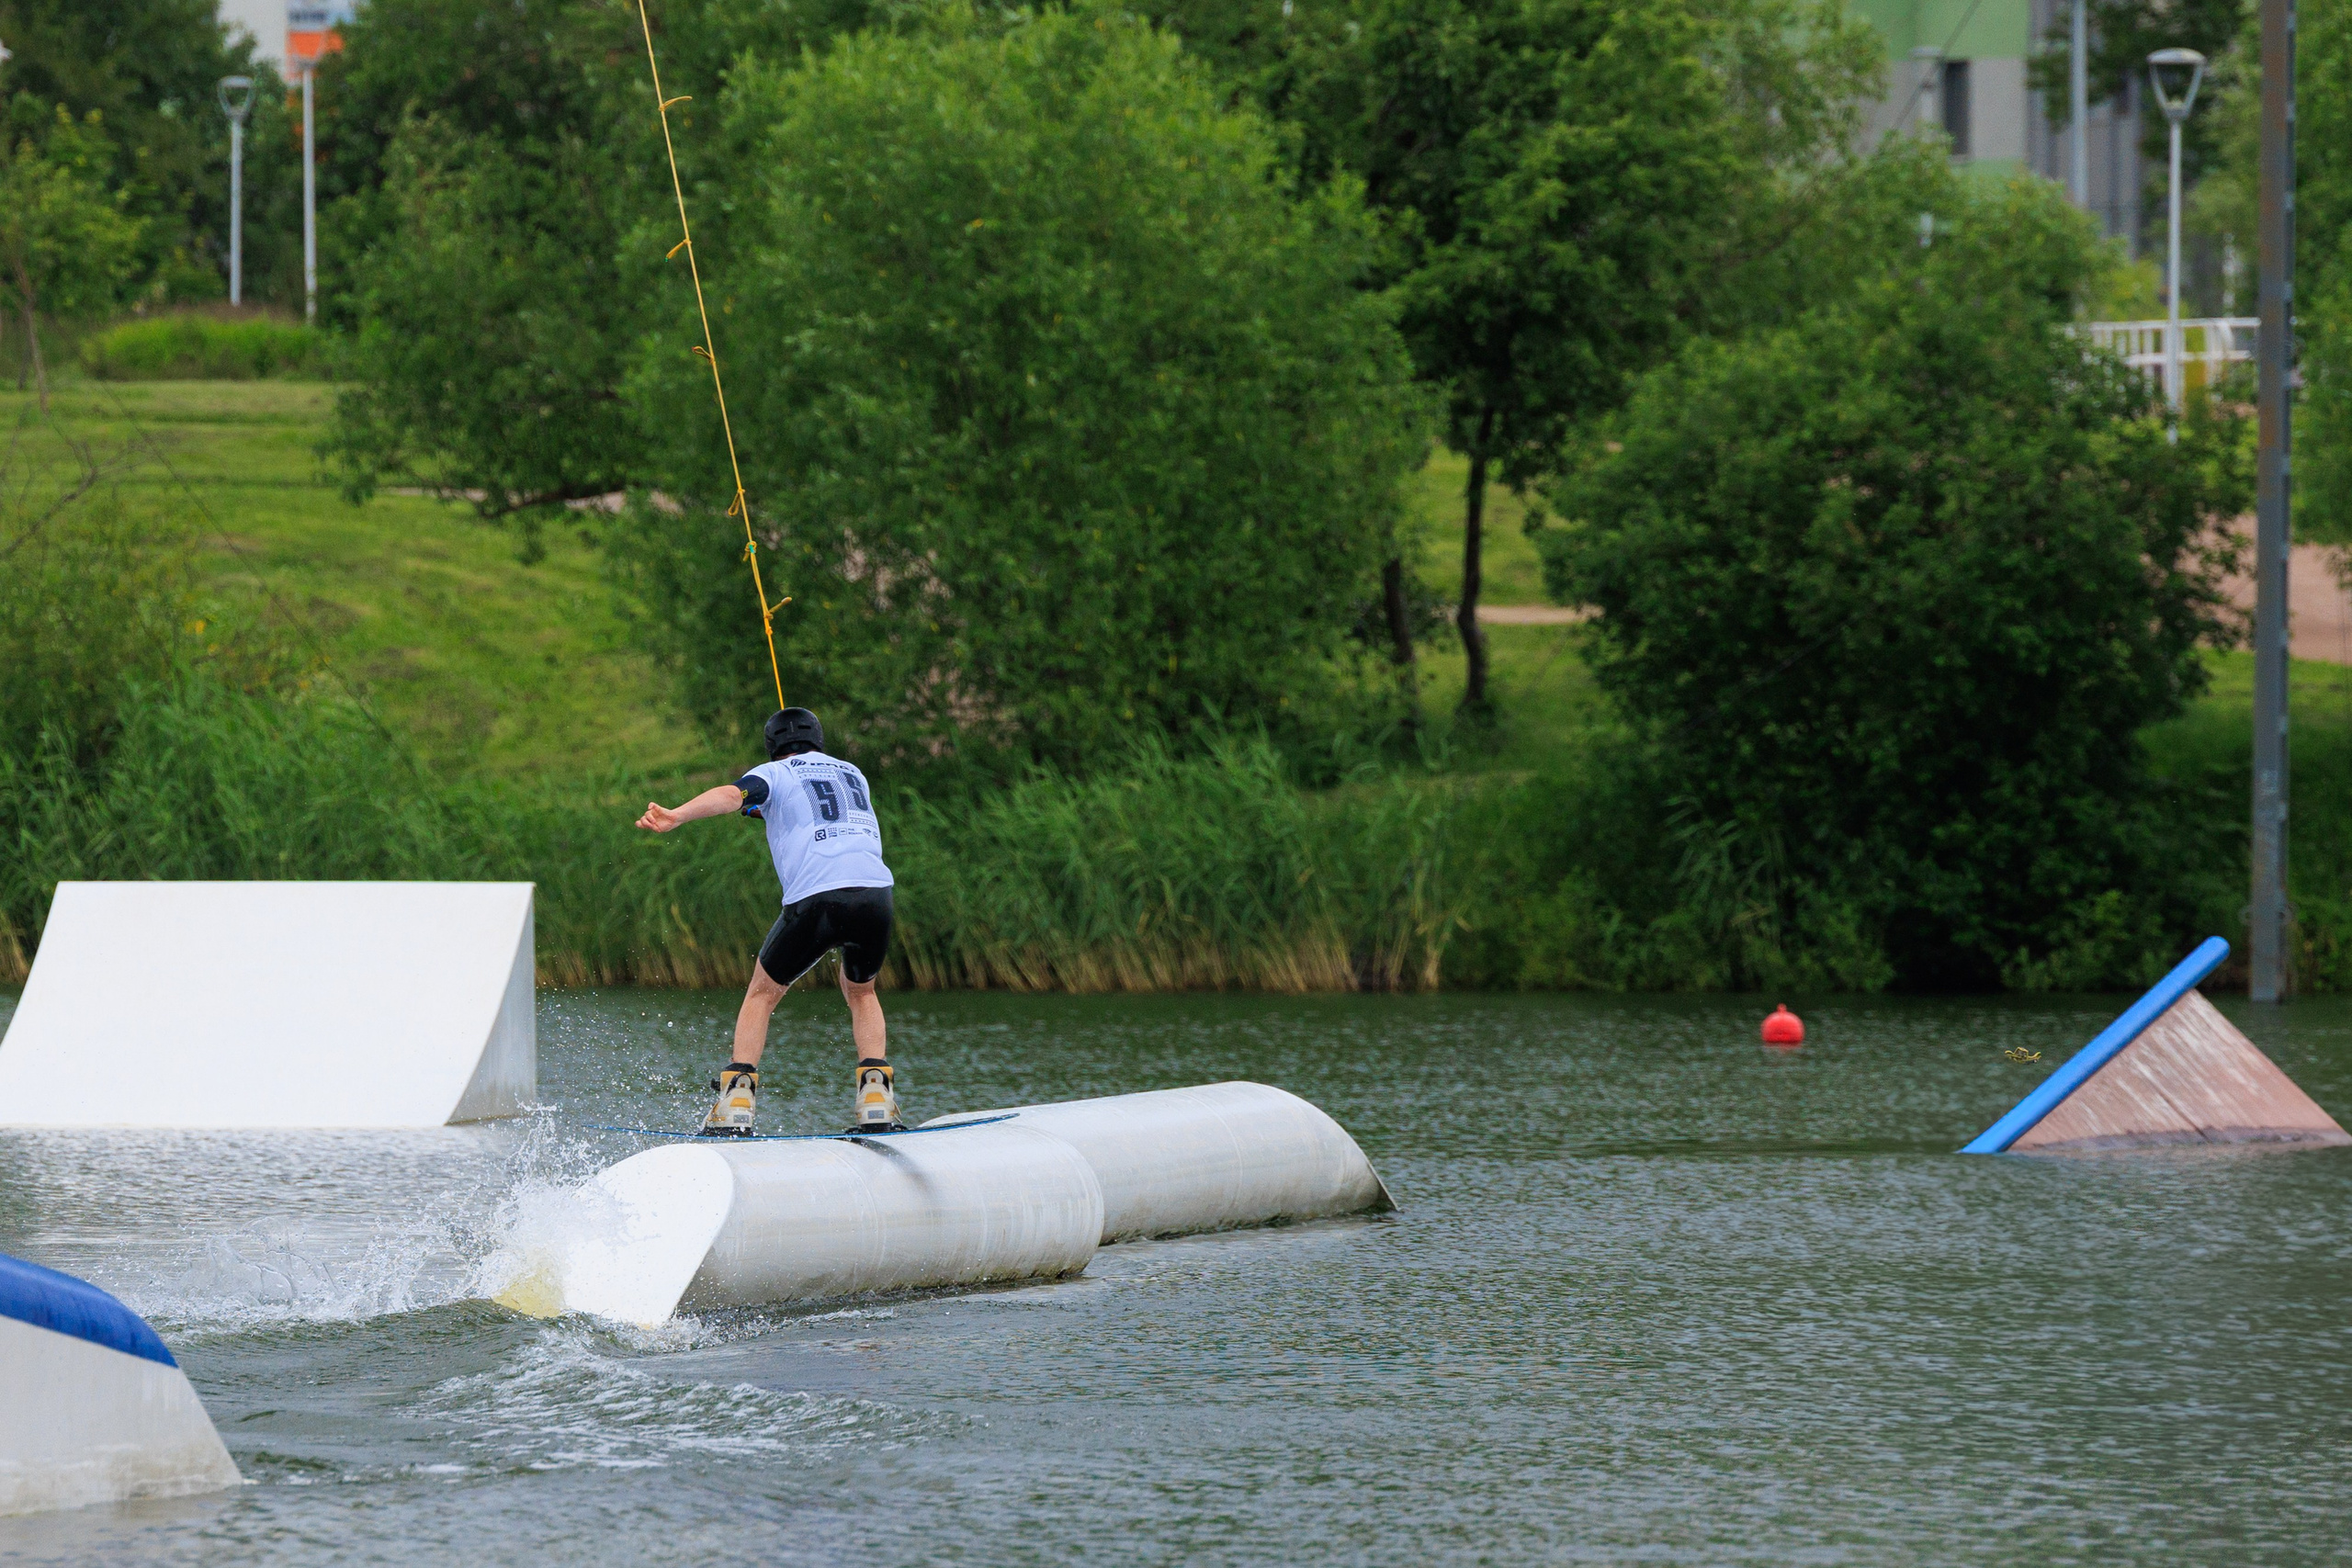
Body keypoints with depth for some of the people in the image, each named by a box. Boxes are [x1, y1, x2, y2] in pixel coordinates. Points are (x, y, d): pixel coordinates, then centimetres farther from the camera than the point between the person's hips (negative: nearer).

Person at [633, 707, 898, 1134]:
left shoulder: (775, 774, 15)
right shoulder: (853, 775, 30)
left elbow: (732, 794, -7)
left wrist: (676, 816, -21)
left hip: (815, 897, -3)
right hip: (875, 891, 3)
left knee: (763, 992, 17)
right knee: (860, 991, 29)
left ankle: (736, 1106, 5)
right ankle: (876, 1100, 10)